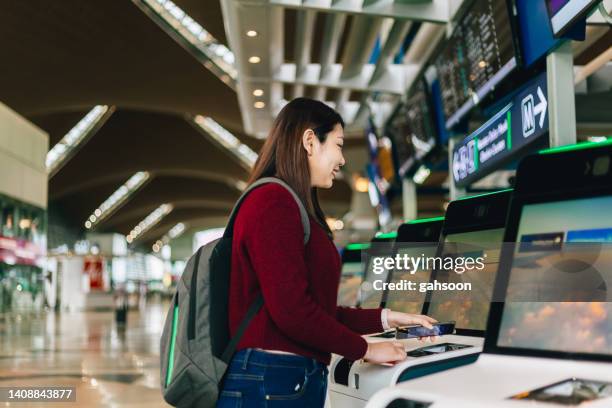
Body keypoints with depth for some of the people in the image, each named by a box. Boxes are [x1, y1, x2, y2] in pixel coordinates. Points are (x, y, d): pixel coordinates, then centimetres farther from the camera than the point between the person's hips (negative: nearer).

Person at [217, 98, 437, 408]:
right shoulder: (273, 201, -13)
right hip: (272, 381, -10)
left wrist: (386, 319, 19)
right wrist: (364, 349, -9)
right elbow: (291, 309, -21)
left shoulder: (287, 206, 17)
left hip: (295, 379, 10)